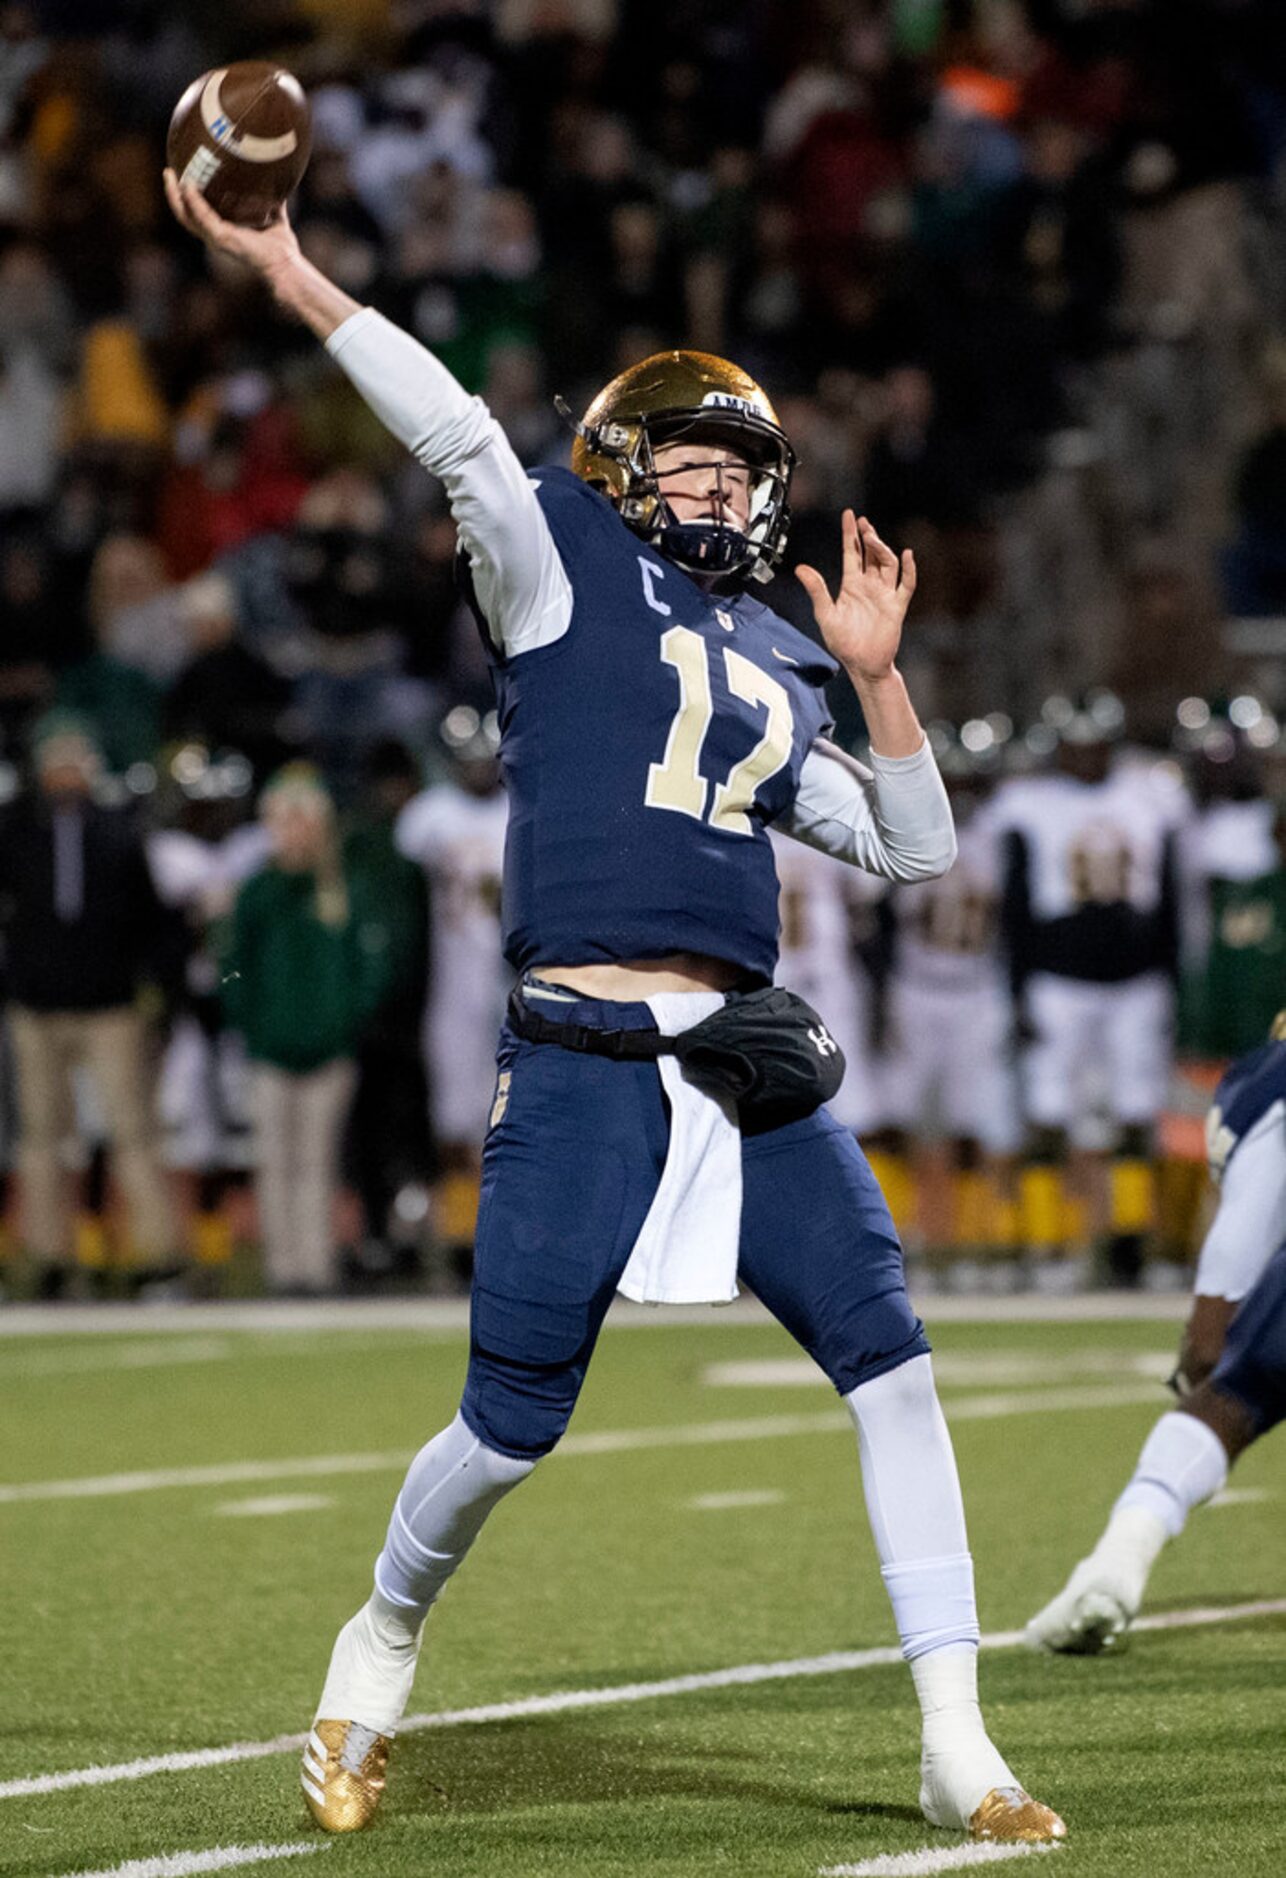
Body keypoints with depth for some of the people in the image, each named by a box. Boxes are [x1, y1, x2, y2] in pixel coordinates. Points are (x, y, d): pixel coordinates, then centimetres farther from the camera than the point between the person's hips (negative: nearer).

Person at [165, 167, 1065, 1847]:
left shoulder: (775, 672, 21)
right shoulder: (565, 572, 7)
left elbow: (913, 847, 21)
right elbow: (459, 435, -8)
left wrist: (875, 675, 9)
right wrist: (283, 273, -15)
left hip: (749, 1063, 5)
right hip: (586, 1062, -5)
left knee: (892, 1362, -6)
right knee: (514, 1422, -4)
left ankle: (958, 1751, -1)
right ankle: (381, 1647, 26)